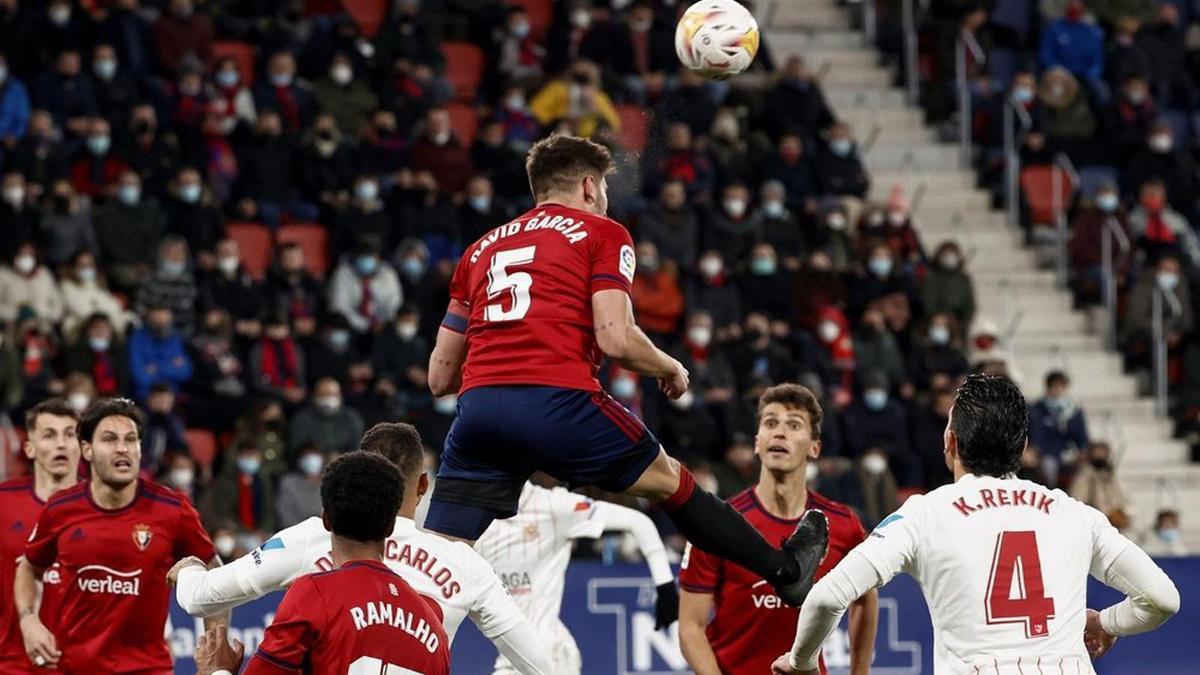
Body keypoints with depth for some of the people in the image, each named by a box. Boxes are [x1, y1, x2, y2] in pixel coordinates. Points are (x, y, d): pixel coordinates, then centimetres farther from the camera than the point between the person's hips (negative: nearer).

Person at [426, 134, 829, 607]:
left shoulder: (482, 248, 24)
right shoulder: (602, 234, 11)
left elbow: (440, 377, 21)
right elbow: (616, 339, -4)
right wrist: (671, 370, 16)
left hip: (477, 407, 3)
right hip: (557, 401, -3)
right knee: (667, 479, 19)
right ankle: (784, 570, 33)